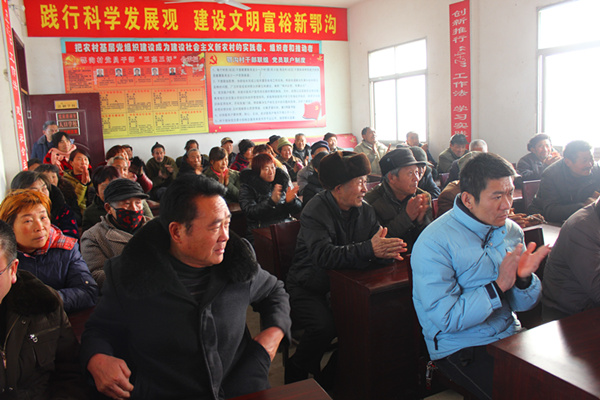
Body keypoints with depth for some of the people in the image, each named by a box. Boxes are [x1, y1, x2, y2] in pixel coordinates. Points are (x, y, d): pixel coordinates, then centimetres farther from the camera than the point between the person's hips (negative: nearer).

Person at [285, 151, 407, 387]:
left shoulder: (365, 210, 3)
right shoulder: (315, 212, -16)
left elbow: (378, 244, -4)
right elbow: (323, 255, -32)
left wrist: (386, 252, -29)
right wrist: (368, 249, -39)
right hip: (308, 288, -5)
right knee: (324, 325, -31)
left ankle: (329, 377, 2)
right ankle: (296, 373, 2)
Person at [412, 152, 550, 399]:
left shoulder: (511, 231, 4)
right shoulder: (434, 243, -18)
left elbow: (523, 305, 8)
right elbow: (446, 319, -21)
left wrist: (524, 279, -14)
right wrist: (499, 286, -22)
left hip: (510, 336, 6)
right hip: (461, 349, -6)